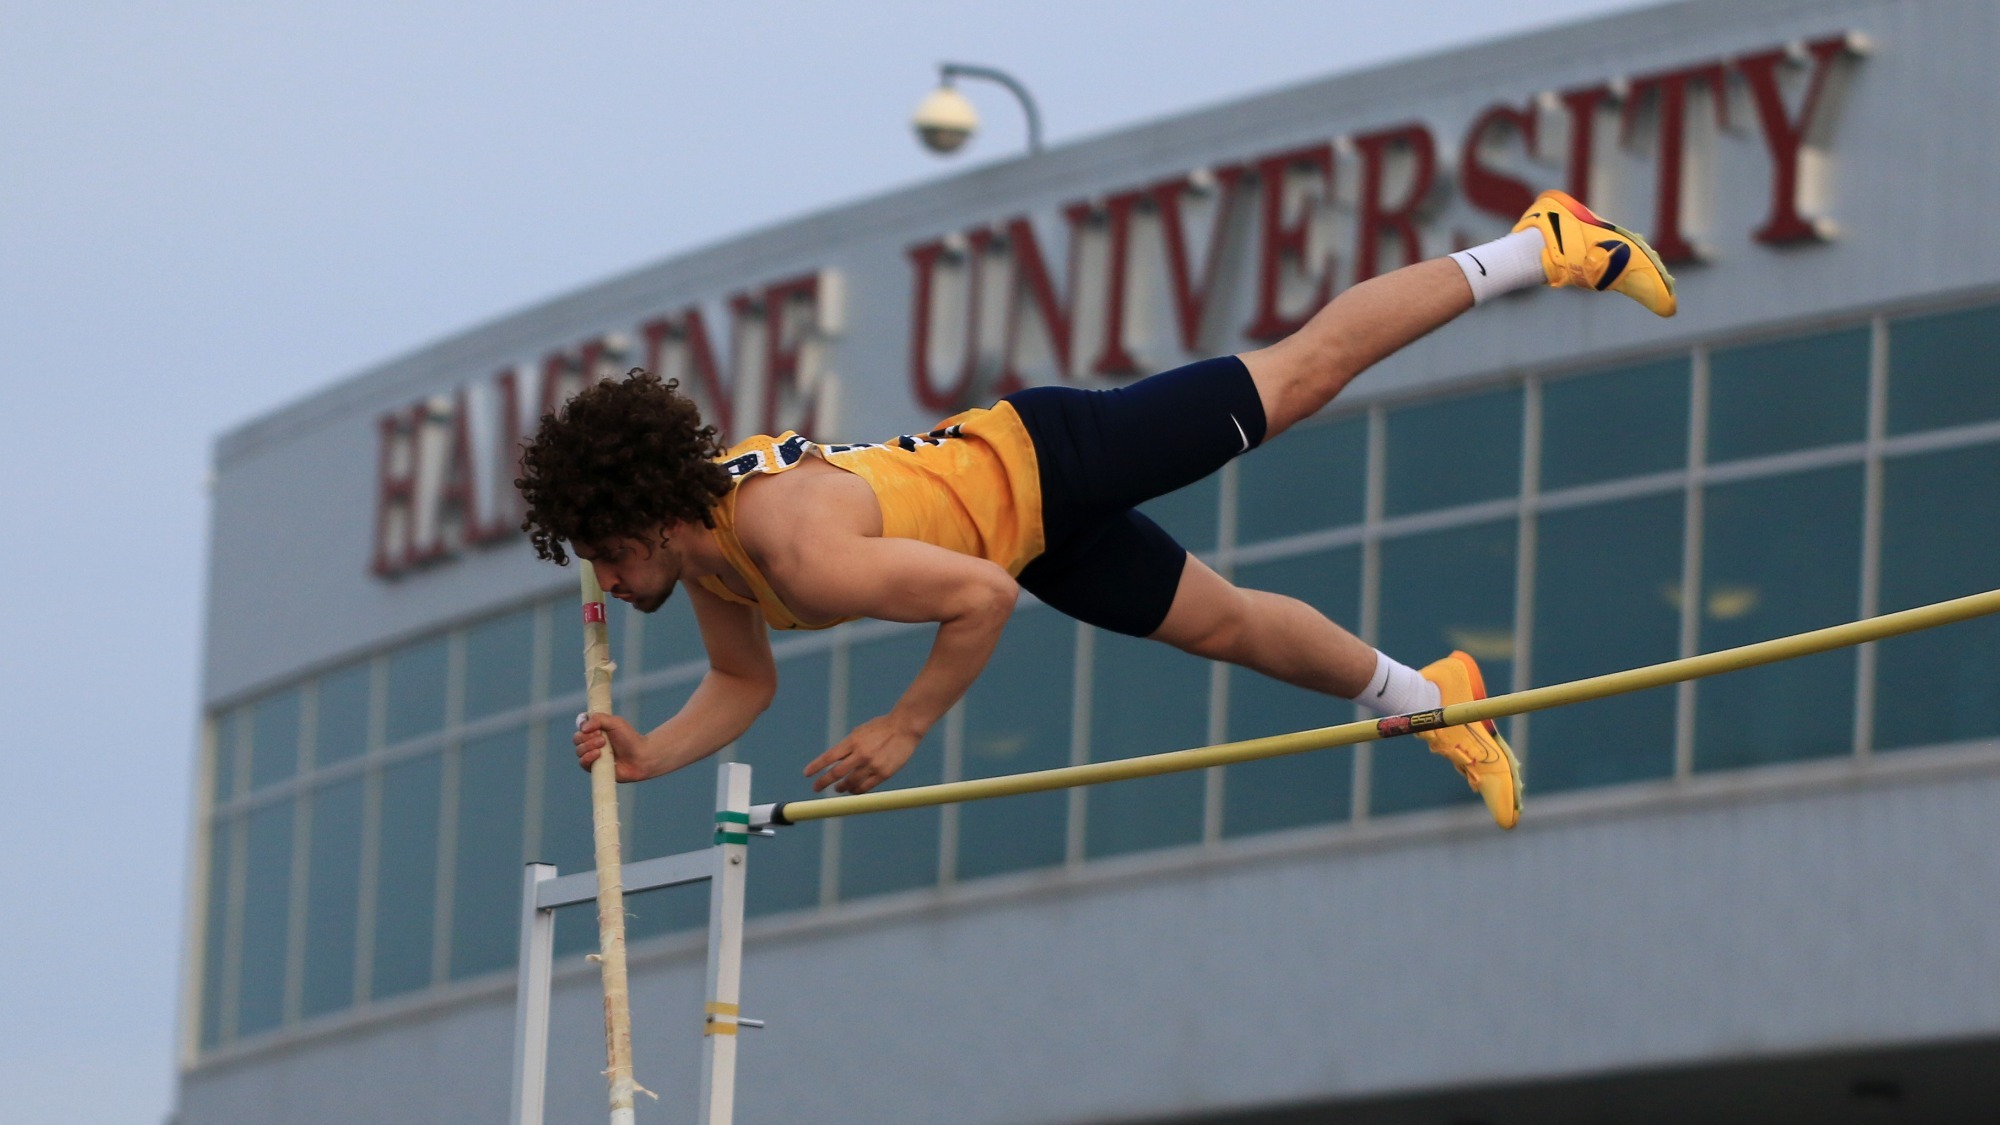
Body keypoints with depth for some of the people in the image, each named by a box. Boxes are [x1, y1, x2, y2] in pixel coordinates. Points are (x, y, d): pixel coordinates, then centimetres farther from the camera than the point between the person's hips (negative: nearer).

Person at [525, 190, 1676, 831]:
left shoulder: (802, 550, -38)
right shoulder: (701, 541, -11)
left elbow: (983, 597, -35)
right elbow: (743, 685, 5)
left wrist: (905, 729, -30)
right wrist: (649, 754, -11)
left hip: (1041, 464, -7)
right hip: (1036, 540, 7)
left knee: (1299, 376, 7)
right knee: (1226, 624, 21)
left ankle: (1539, 251, 21)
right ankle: (1426, 699, 43)